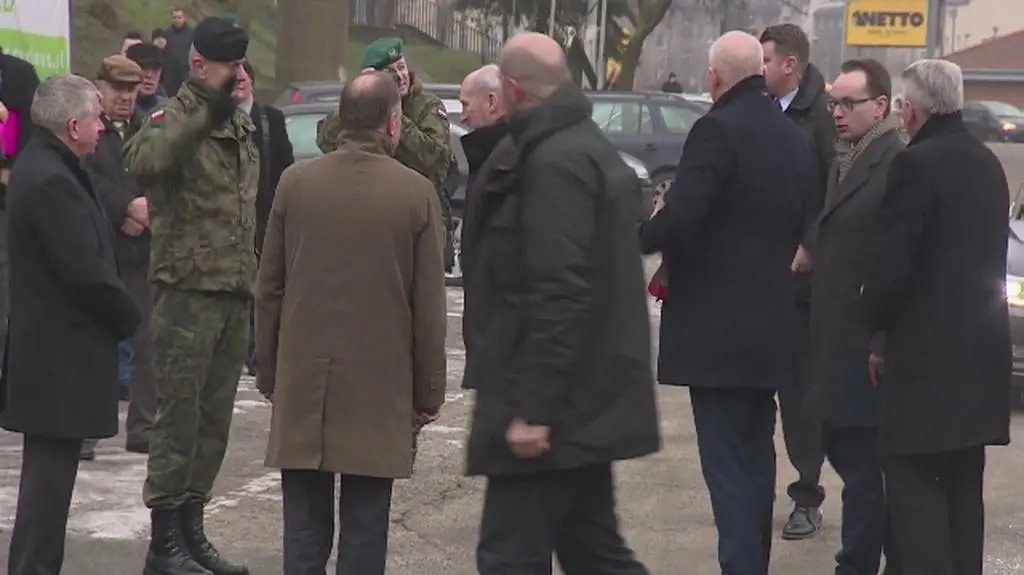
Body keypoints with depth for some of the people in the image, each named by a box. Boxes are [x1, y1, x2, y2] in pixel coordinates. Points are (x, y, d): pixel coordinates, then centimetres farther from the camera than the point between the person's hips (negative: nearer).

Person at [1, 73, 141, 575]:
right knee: (51, 470, -5)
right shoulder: (52, 181, -20)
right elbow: (84, 270, -22)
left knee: (49, 471, 15)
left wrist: (118, 311, 7)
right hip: (62, 350, -10)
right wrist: (128, 315, -9)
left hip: (47, 344, 10)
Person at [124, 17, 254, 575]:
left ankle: (190, 527, 21)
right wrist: (204, 115, -40)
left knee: (215, 417, 12)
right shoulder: (175, 117, -10)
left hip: (235, 292, 8)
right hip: (188, 288, -7)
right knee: (179, 415, -4)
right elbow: (142, 160, -34)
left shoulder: (242, 125, 15)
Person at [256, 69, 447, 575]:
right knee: (364, 528, 3)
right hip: (380, 383, -2)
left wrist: (268, 372, 14)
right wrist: (429, 391, 5)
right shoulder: (416, 193, -7)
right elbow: (429, 305, -4)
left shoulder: (296, 183, -1)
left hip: (303, 381, 2)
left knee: (306, 527, 7)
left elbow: (269, 288, 4)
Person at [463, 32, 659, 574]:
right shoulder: (587, 146, 16)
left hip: (551, 406, -10)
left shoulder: (553, 162, -17)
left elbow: (559, 295, -24)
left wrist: (532, 407, -23)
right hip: (588, 399, 10)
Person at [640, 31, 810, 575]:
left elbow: (677, 219, -23)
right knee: (755, 459, 19)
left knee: (729, 468, -6)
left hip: (717, 328, -8)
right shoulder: (792, 138, 10)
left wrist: (635, 238, -5)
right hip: (771, 323, 8)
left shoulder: (718, 131, -16)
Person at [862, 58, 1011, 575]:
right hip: (981, 351, 8)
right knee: (962, 485, 15)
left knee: (912, 482, -5)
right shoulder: (987, 164, 11)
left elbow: (892, 262, -17)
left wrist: (876, 327, -1)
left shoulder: (915, 165, -14)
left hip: (927, 353, -8)